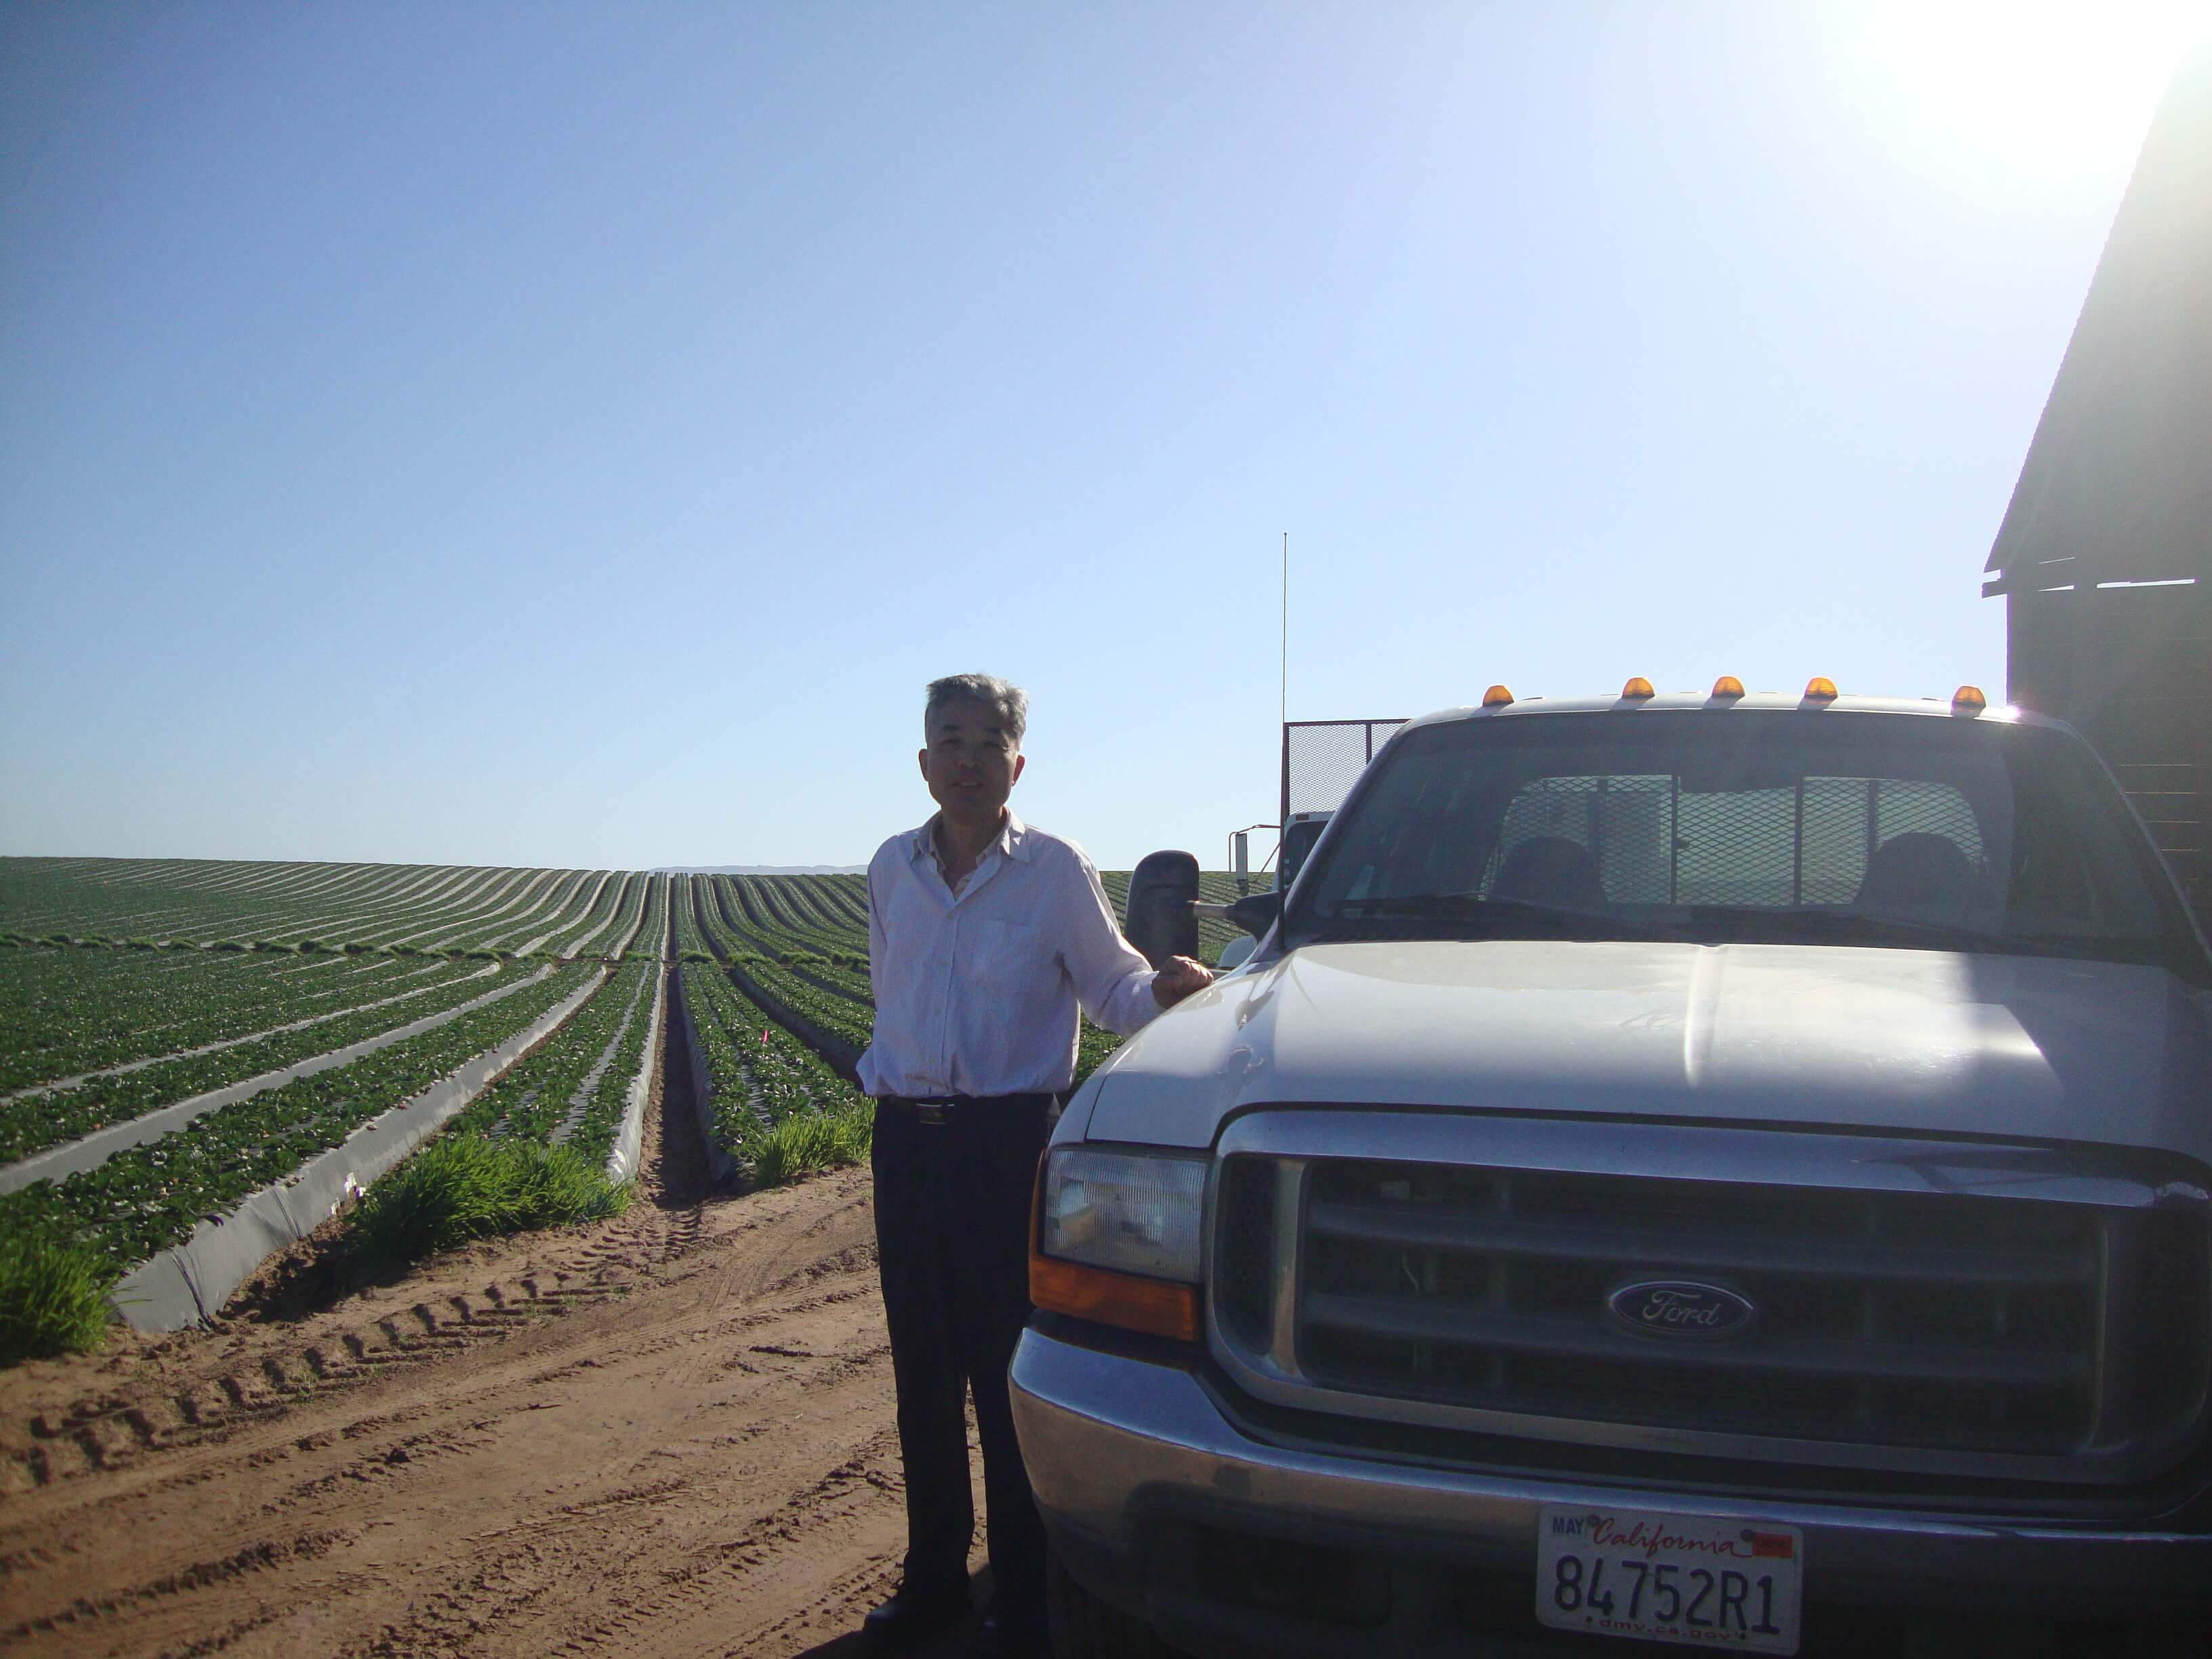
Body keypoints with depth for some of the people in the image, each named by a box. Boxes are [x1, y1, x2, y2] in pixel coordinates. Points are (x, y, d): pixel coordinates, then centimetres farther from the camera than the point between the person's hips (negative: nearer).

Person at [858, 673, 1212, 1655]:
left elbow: (1114, 985, -3)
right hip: (909, 1140, 5)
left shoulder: (1054, 870, -5)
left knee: (1010, 1374, 0)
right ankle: (934, 1575, 29)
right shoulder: (893, 868, 8)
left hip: (1010, 1140, -4)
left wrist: (1165, 990, -23)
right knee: (922, 1370, 13)